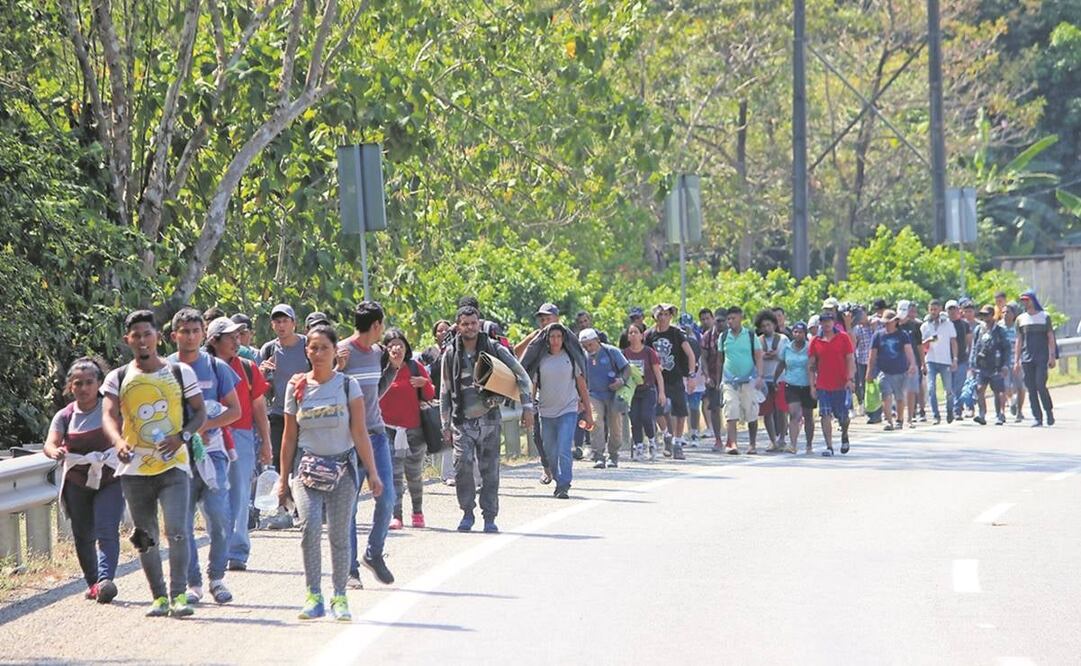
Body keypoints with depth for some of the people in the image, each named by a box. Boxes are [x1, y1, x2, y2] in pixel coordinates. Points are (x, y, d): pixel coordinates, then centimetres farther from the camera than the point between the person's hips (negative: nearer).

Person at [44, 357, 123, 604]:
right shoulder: (65, 416, 0)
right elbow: (49, 444, -13)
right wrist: (56, 452, -37)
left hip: (109, 479, -3)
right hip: (77, 483, 3)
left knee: (107, 531, -18)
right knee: (83, 536, 9)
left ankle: (105, 580, -29)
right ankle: (92, 582, 24)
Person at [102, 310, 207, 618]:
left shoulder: (180, 372, 4)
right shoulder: (118, 378, 5)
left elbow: (200, 413, 7)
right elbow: (109, 415, -6)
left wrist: (182, 436, -12)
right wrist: (119, 442, -28)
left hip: (173, 465, -2)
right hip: (135, 468, 2)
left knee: (177, 531, -16)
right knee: (145, 538, 8)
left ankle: (178, 594, -12)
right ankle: (159, 597, 17)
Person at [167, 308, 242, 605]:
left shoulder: (217, 367, 7)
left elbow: (235, 410, 6)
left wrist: (204, 426, -10)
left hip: (211, 451, 0)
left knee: (220, 518, -9)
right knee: (182, 523, -1)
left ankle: (217, 578, 7)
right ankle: (192, 583, 8)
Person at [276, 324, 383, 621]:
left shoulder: (348, 385, 2)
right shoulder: (297, 387, 6)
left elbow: (360, 433, 0)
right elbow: (289, 437, 11)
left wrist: (372, 473, -6)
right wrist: (284, 478, 12)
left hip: (342, 468, 0)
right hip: (308, 467, 0)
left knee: (339, 533, -4)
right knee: (310, 526, -19)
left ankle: (339, 597, 8)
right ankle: (313, 596, -14)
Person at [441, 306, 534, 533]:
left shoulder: (494, 350, 1)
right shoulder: (451, 354, 5)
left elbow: (522, 376, 6)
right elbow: (445, 392, 12)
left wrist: (527, 406, -2)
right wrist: (445, 425, 9)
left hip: (489, 419, 0)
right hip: (462, 422, 0)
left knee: (490, 469, 2)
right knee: (462, 464, -17)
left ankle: (490, 517, 10)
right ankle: (467, 512, -2)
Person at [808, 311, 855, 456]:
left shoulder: (843, 338, 1)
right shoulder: (816, 342, 5)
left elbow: (850, 359, -1)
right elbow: (811, 365, 7)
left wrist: (850, 379, -10)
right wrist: (812, 384, 1)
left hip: (842, 384, -1)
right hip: (823, 386, 1)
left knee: (843, 416, 5)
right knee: (825, 416, -5)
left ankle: (844, 435, 35)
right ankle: (829, 446, -3)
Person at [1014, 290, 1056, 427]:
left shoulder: (1045, 317, 5)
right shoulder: (1021, 319, 12)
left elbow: (1051, 338, 3)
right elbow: (1019, 341, 14)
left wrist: (1052, 356, -6)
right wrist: (1016, 360, 7)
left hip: (1042, 357, -3)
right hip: (1026, 358, 3)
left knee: (1040, 385, -14)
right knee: (1031, 389, -1)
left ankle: (1049, 412, 4)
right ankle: (1038, 418, 4)